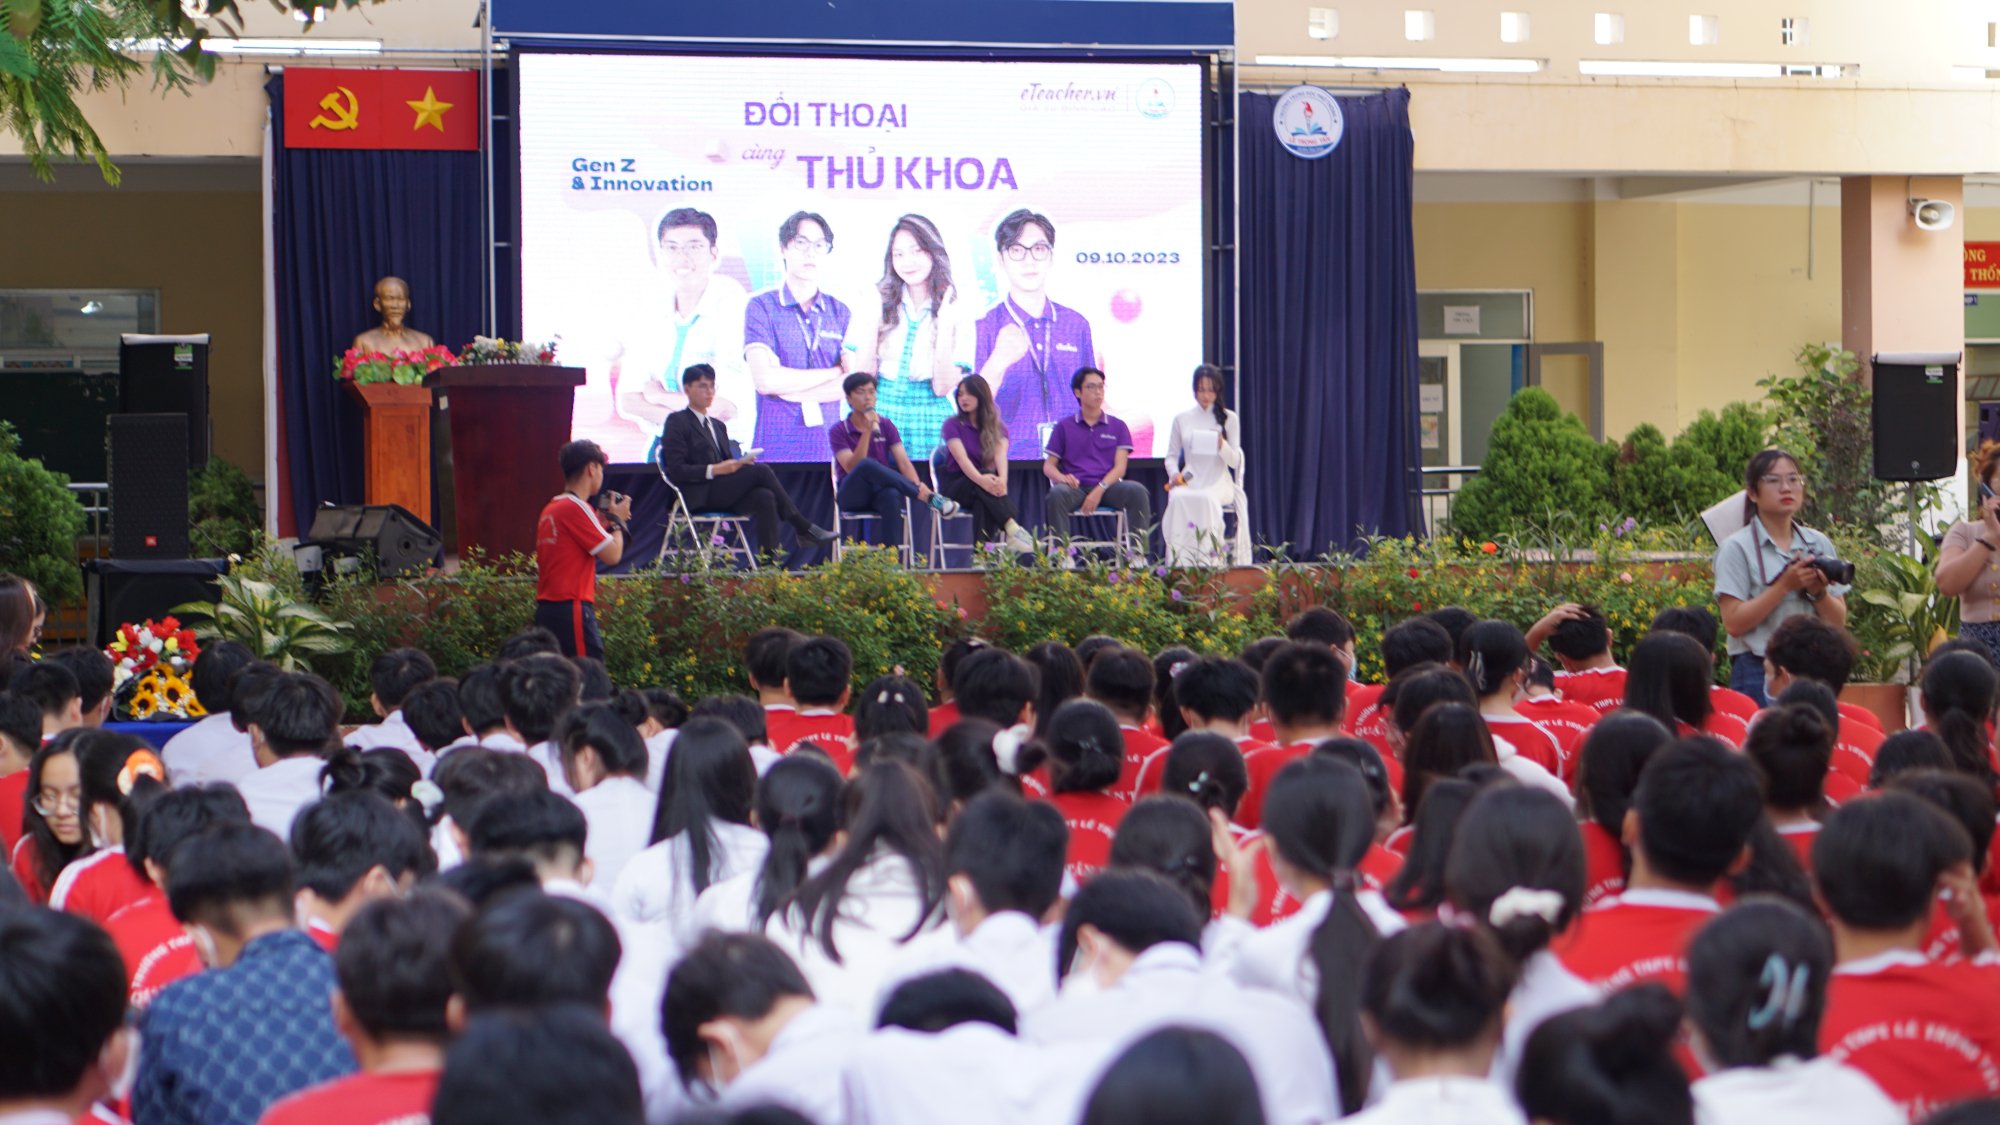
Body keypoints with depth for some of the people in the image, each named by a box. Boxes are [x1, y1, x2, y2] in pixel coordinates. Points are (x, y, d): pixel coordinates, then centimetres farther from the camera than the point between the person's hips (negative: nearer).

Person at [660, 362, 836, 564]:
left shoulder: (718, 426, 27)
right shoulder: (677, 422, 2)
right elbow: (675, 470, -9)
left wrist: (741, 464, -1)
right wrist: (714, 470, -19)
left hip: (723, 495, 7)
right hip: (699, 497, -7)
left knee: (765, 497, -26)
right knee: (761, 471, -23)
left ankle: (767, 561, -34)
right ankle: (803, 528, -18)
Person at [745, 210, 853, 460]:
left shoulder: (840, 311, 12)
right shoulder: (762, 307, 3)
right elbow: (765, 380, -10)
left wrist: (788, 389, -6)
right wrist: (834, 373, -1)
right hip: (777, 448, -3)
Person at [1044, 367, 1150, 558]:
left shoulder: (1117, 427, 16)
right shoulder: (1064, 426, 15)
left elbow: (1120, 467, 4)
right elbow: (1048, 465, 11)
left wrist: (1100, 489, -14)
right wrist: (1062, 477, -14)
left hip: (1108, 487, 1)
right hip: (1076, 488, -1)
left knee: (1137, 491, -29)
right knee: (1057, 494, -36)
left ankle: (1137, 551, -30)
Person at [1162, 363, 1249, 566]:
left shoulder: (1228, 418, 9)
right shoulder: (1182, 419, 14)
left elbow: (1235, 461, 5)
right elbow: (1171, 456, 16)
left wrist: (1221, 446, -16)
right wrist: (1174, 473, -6)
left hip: (1218, 482, -1)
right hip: (1189, 480, 1)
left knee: (1206, 499, -38)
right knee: (1178, 499, -35)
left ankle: (1208, 561, -40)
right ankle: (1178, 563, -39)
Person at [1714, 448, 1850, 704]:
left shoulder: (1820, 544, 11)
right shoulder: (1737, 548, -1)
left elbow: (1839, 621, 10)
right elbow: (1734, 622, -11)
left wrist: (1819, 592, -10)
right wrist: (1785, 585, -16)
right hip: (1759, 672, -4)